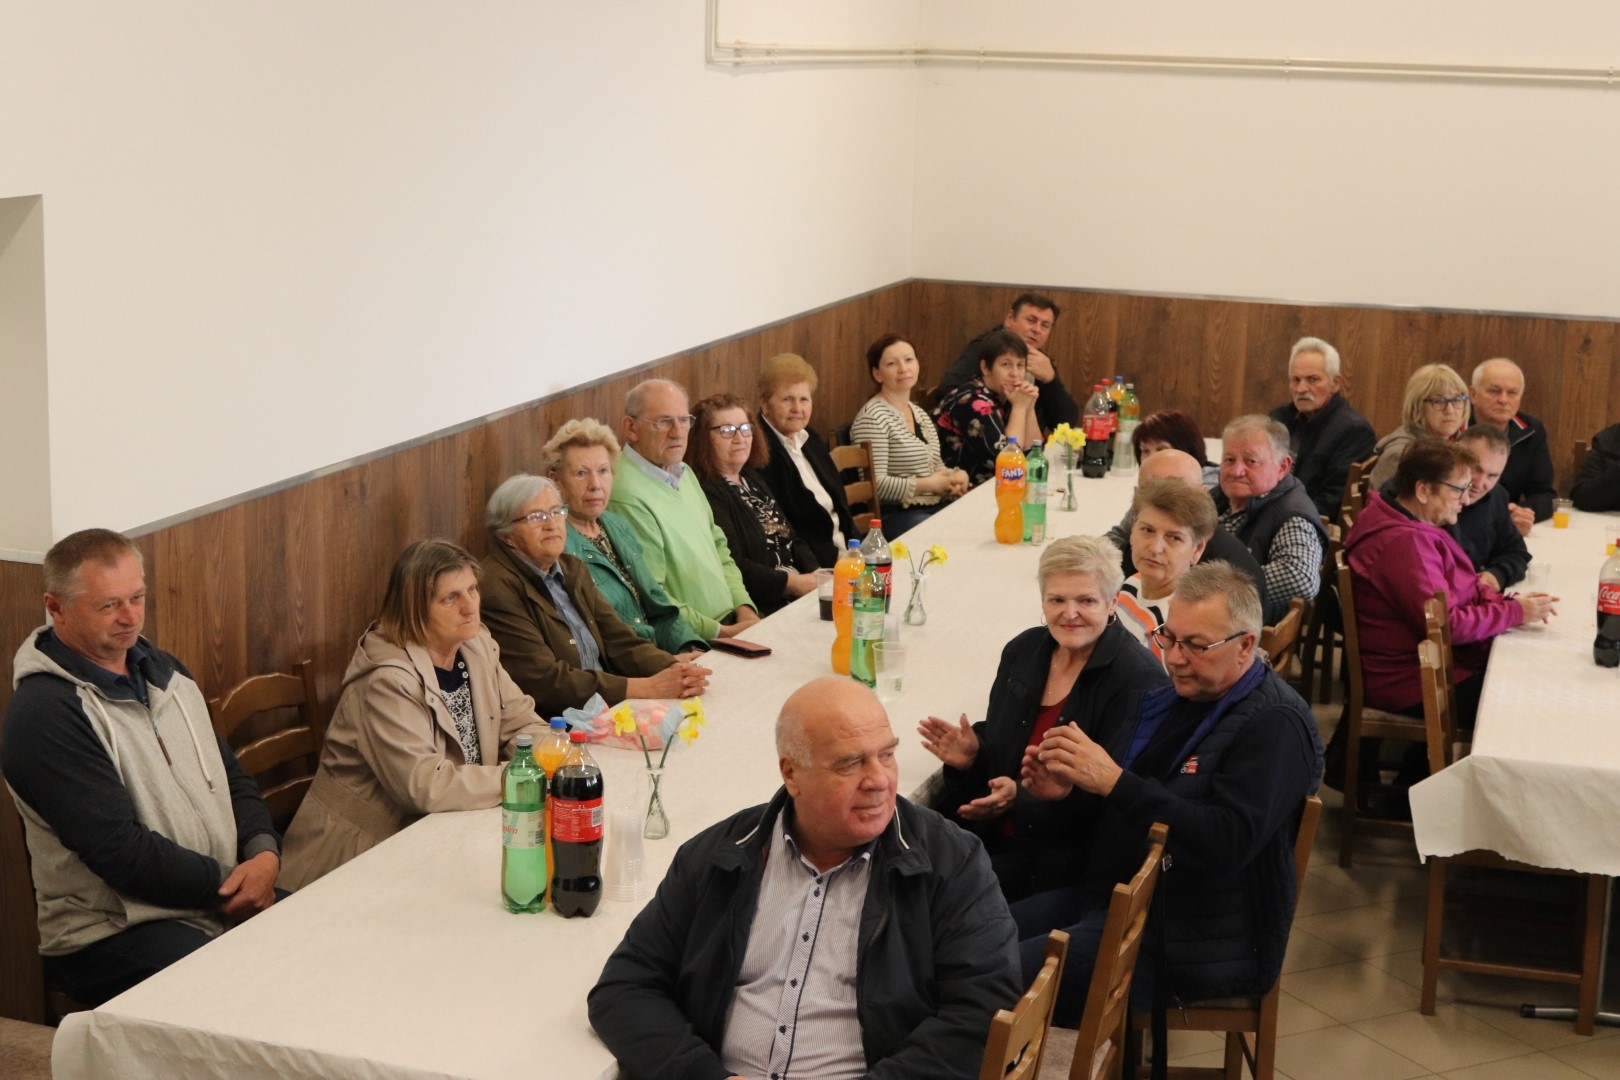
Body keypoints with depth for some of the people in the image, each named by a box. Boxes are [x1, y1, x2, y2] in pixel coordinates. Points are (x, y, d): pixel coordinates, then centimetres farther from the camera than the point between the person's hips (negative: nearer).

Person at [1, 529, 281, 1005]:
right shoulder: (42, 712, -13)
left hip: (228, 895, 8)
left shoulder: (163, 670, 15)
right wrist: (228, 882, -12)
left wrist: (264, 853, -3)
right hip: (110, 931, -8)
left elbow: (231, 777, 17)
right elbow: (121, 852, -17)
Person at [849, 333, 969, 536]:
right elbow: (875, 484, -18)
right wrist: (926, 485, -15)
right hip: (895, 516, -9)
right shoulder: (872, 418, -11)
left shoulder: (920, 414, 17)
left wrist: (955, 476, 4)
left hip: (937, 507, 9)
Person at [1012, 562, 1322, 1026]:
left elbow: (1229, 842, -26)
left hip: (1196, 940, -9)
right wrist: (1065, 790, -3)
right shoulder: (1180, 696, 13)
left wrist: (1115, 782, -29)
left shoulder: (1275, 725, -14)